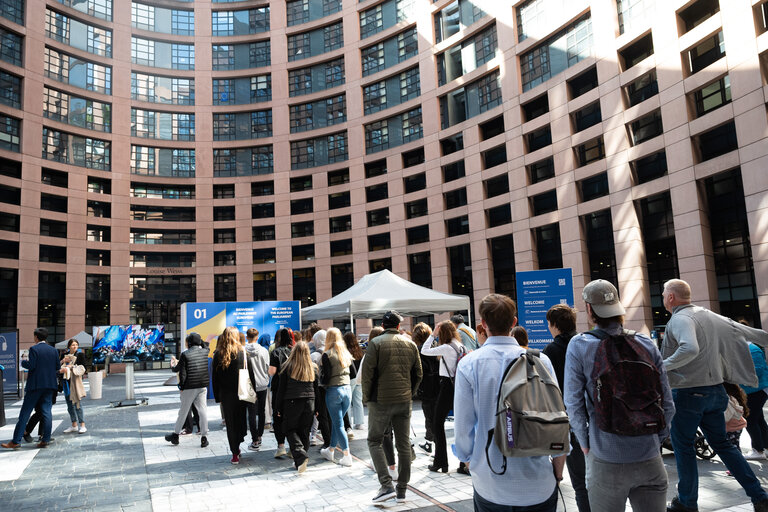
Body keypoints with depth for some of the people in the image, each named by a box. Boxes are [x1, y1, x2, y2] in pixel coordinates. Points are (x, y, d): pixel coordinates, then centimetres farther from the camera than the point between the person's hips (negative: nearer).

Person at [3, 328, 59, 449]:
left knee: (25, 412, 2)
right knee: (46, 411, 5)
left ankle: (16, 441, 4)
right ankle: (45, 440, 5)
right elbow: (57, 367, 8)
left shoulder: (34, 349, -8)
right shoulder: (53, 350, 8)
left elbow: (31, 365, -15)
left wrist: (23, 362, 4)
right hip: (50, 385, 5)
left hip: (35, 385, -5)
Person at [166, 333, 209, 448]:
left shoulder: (185, 354, -10)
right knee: (203, 411, 4)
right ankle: (204, 438, 4)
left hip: (189, 387, -2)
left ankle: (175, 435, 25)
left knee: (183, 411, 11)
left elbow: (182, 372, -7)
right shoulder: (205, 352, 0)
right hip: (203, 386, 3)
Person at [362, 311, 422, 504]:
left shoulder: (375, 343, -8)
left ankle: (386, 485, -4)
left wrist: (366, 397, 1)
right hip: (404, 401, 4)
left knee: (374, 441, 8)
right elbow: (418, 374, 9)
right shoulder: (410, 344, 6)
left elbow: (367, 373, -11)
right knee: (404, 444, 10)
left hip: (381, 401, -4)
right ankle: (402, 491, 17)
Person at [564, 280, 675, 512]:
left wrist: (585, 444, 6)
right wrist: (655, 440, 16)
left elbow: (573, 403, -6)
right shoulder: (645, 343, 0)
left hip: (605, 460, -2)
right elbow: (666, 402, 3)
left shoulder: (579, 346, -8)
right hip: (649, 459, 3)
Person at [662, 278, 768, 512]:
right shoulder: (709, 315, 7)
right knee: (721, 443, 19)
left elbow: (690, 349, -35)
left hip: (688, 393, -8)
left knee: (683, 446, 7)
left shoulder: (679, 319, -18)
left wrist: (663, 366, -25)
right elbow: (746, 331, 15)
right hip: (715, 391, 8)